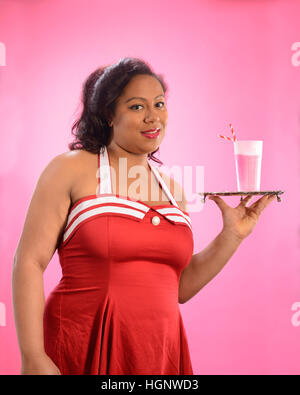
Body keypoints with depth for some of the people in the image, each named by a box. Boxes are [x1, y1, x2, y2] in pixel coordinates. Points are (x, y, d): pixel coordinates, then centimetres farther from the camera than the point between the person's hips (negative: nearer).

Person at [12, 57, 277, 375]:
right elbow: (29, 262, -9)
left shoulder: (172, 189, 11)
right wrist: (33, 358, -15)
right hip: (82, 351, -4)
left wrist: (232, 236, 4)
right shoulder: (71, 169, -4)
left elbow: (180, 287, 14)